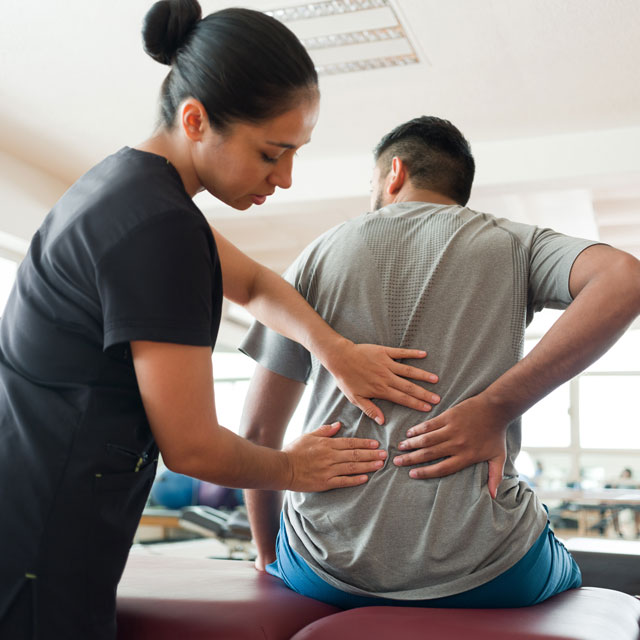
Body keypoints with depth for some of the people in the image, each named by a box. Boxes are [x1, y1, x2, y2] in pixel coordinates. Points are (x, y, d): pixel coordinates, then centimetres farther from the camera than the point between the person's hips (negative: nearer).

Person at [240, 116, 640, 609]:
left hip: (329, 568, 1)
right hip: (483, 574, 0)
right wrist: (494, 407, -12)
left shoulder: (321, 253, 7)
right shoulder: (514, 245, 6)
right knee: (568, 577, 34)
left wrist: (268, 555, 19)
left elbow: (259, 430, 6)